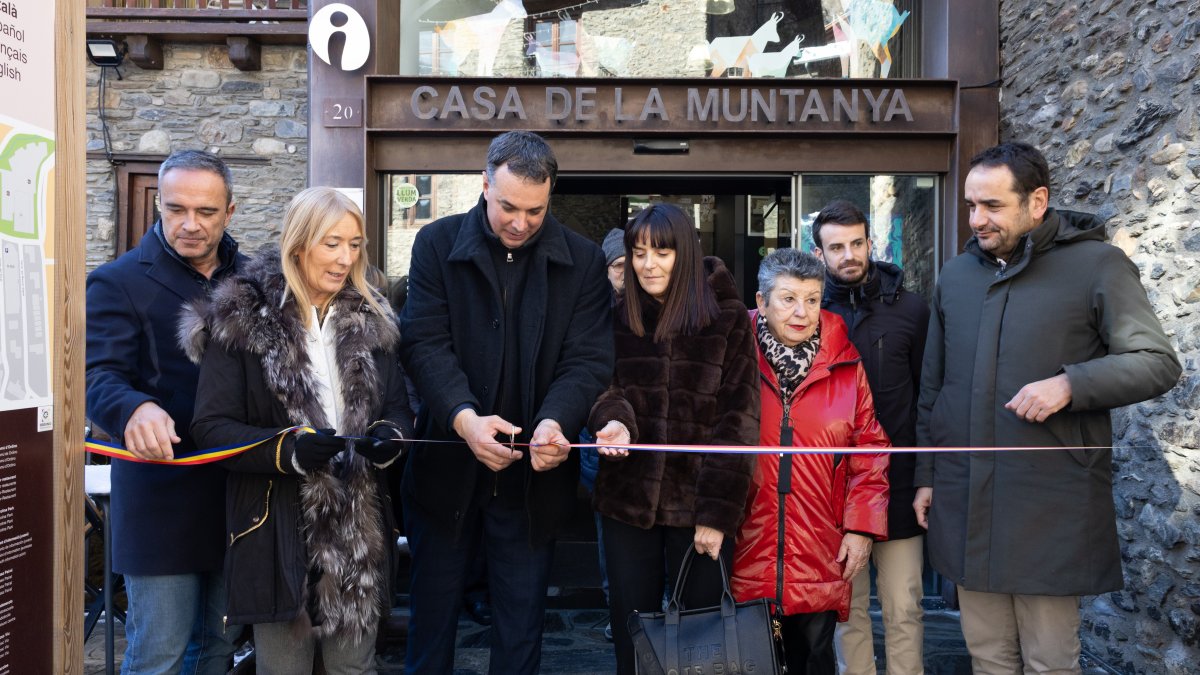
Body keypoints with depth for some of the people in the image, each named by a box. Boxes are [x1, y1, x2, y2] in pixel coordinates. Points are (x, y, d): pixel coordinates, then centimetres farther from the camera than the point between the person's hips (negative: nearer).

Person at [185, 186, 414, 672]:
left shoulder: (371, 320, 8)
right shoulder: (241, 318, -5)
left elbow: (399, 409, 11)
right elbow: (210, 426, -9)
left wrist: (390, 436, -13)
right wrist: (285, 450, -25)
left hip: (361, 527, 4)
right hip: (279, 529, -3)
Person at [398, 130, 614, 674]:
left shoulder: (582, 261, 0)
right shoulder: (437, 244, -2)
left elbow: (589, 358, -7)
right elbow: (424, 342, -11)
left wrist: (555, 421, -27)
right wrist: (465, 417, -28)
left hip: (534, 474, 0)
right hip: (447, 465, 0)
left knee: (521, 626, 12)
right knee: (432, 612, 15)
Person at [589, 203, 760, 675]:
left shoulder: (728, 319, -2)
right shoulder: (618, 319, 7)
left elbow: (738, 418, -6)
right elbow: (605, 386, 7)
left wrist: (718, 511, -12)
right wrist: (615, 420, -18)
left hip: (699, 502, -2)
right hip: (628, 498, 3)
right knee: (632, 634, 11)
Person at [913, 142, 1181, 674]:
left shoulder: (1097, 265, -3)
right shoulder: (956, 275, 11)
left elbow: (1159, 363, -5)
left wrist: (1070, 383, -21)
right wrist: (925, 474, 14)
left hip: (1050, 506, -4)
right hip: (964, 504, 4)